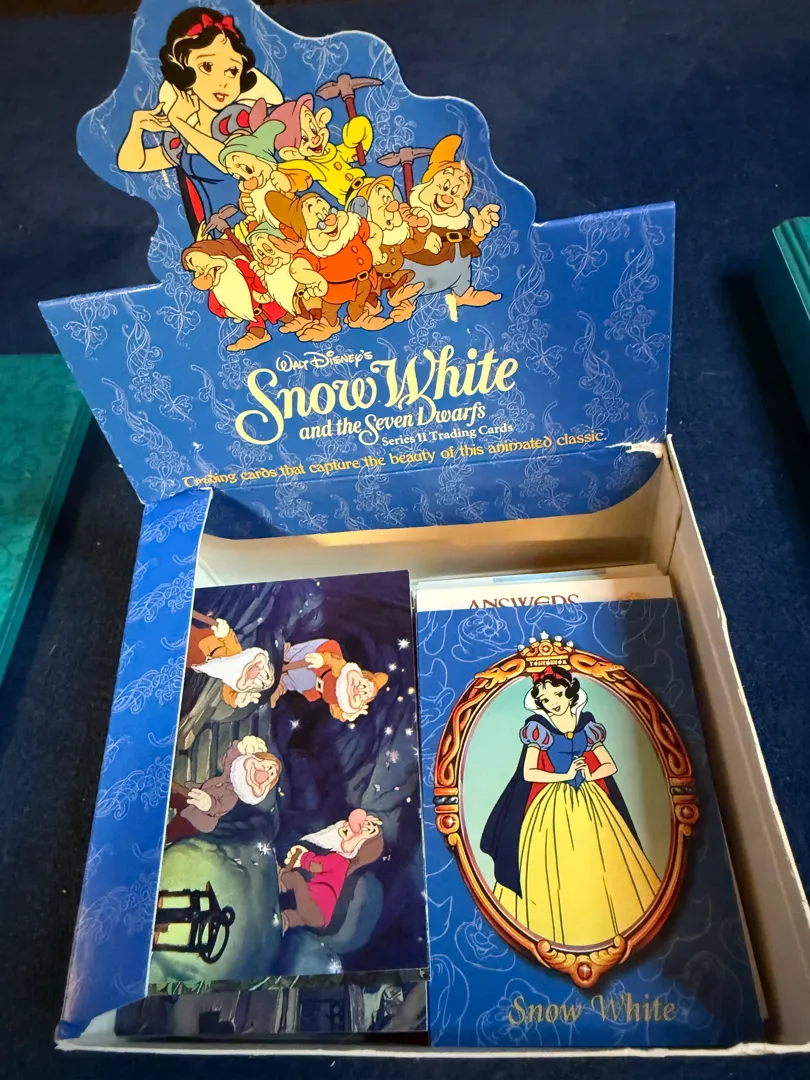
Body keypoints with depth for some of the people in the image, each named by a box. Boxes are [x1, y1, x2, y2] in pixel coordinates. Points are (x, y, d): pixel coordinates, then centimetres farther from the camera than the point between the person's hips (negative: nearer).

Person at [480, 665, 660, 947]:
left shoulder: (587, 725, 6)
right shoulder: (538, 729, -3)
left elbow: (610, 765, 8)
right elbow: (528, 773, -10)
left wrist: (590, 775, -11)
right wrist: (565, 776, -15)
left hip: (591, 803, 3)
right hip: (552, 807, -3)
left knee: (603, 868, 6)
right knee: (555, 871, -2)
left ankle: (610, 924, 20)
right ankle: (558, 931, 11)